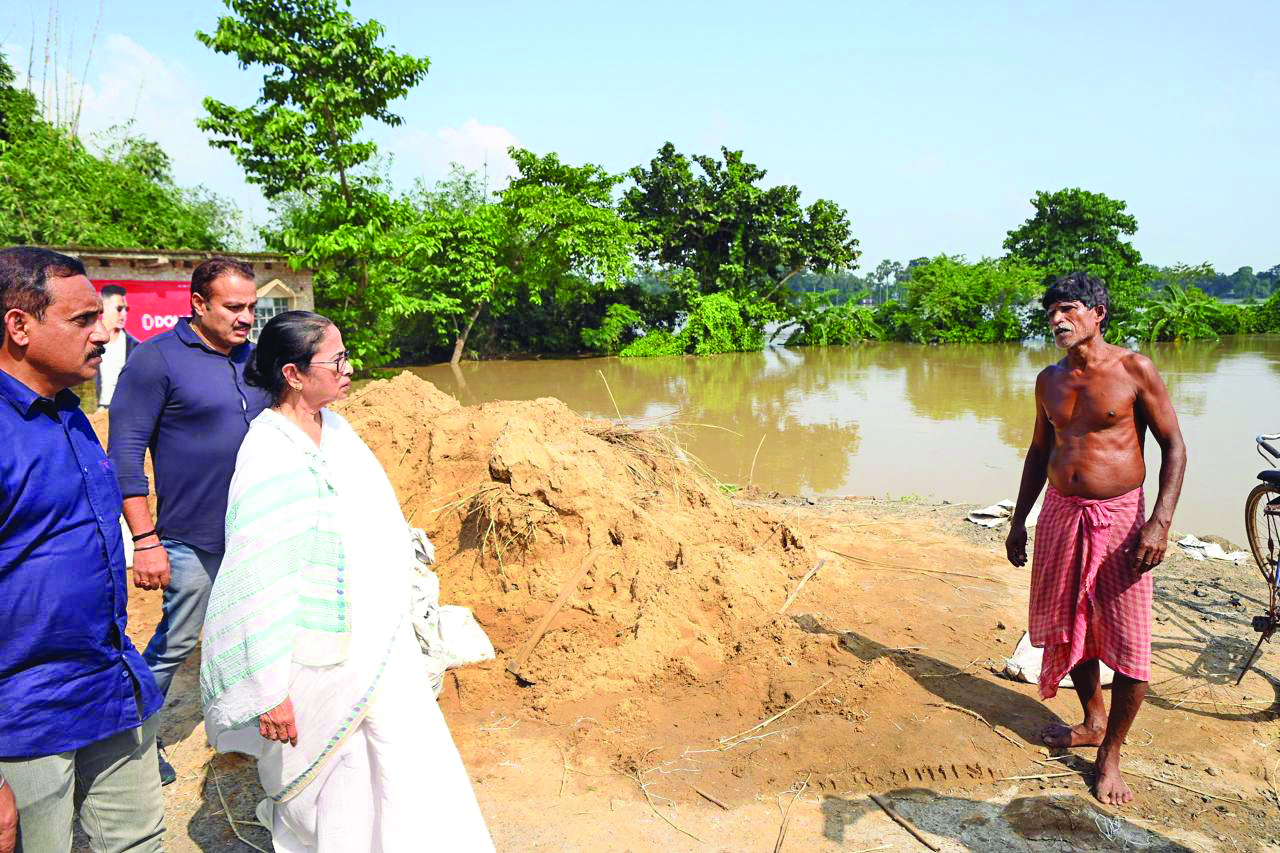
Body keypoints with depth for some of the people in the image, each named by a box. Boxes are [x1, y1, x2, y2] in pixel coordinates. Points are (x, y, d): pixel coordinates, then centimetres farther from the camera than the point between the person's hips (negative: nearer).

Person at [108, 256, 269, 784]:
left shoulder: (254, 360, 8)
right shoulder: (157, 359, -10)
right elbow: (125, 452, -12)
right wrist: (145, 540, -16)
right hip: (193, 539, -5)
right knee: (174, 646, 6)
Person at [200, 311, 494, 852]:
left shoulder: (335, 428, 2)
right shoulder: (270, 457, -23)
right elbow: (258, 583, -23)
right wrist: (270, 690, -20)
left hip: (380, 643, 7)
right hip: (323, 663, -7)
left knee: (415, 774, 14)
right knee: (326, 794, 14)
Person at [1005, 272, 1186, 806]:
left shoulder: (1134, 370, -7)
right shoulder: (1049, 380, 8)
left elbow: (1173, 446, -6)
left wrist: (1160, 522, -17)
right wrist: (1019, 520, 15)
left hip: (1119, 518, -5)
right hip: (1059, 516, 5)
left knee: (1128, 646, -1)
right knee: (1068, 630, 15)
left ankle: (1110, 753, 15)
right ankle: (1093, 721, 36)